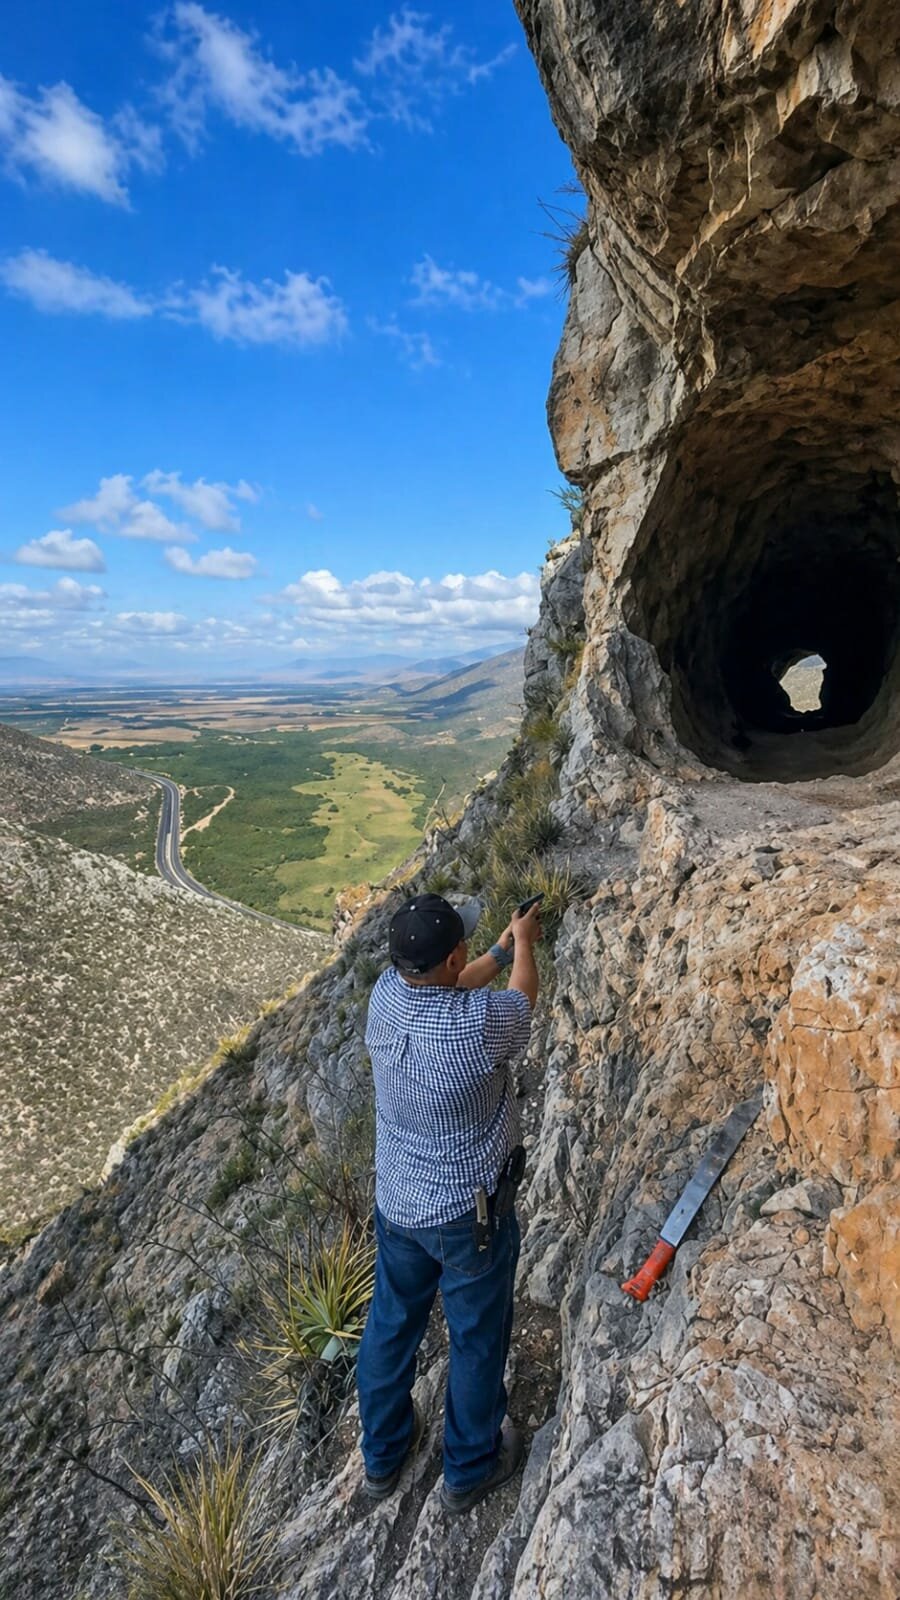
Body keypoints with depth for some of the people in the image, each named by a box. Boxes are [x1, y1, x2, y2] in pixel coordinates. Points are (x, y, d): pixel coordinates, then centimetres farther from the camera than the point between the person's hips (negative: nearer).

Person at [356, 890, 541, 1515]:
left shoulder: (386, 995, -17)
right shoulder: (480, 1022, -32)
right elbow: (524, 996, -8)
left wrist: (503, 950, 19)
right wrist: (522, 944, 12)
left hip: (396, 1203, 5)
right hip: (470, 1212, -5)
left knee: (392, 1323, 26)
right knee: (477, 1339, 21)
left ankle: (383, 1454, 50)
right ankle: (470, 1469, 45)